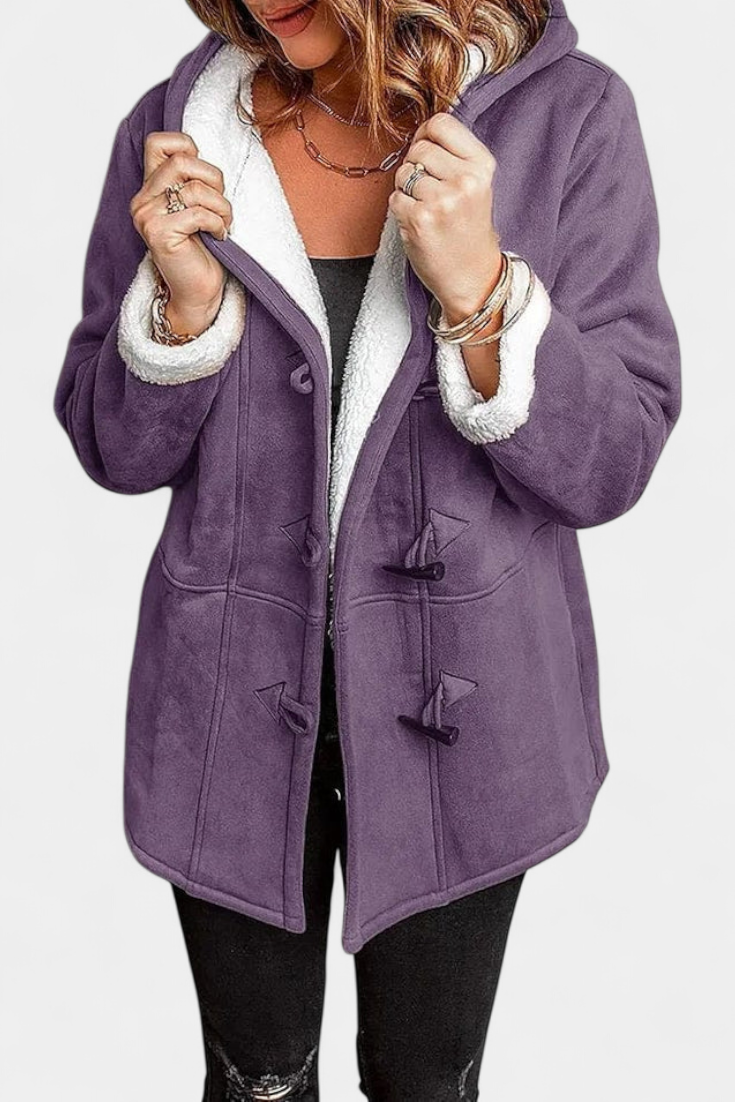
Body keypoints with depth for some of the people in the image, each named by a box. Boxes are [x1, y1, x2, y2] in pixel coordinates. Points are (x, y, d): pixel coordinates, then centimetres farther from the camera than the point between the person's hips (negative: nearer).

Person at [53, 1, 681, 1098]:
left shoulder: (568, 116, -11)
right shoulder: (177, 131, -5)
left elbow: (609, 465, -12)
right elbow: (117, 451, 0)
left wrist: (477, 290, -27)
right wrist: (187, 300, -18)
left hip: (452, 704, 0)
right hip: (236, 703, 1)